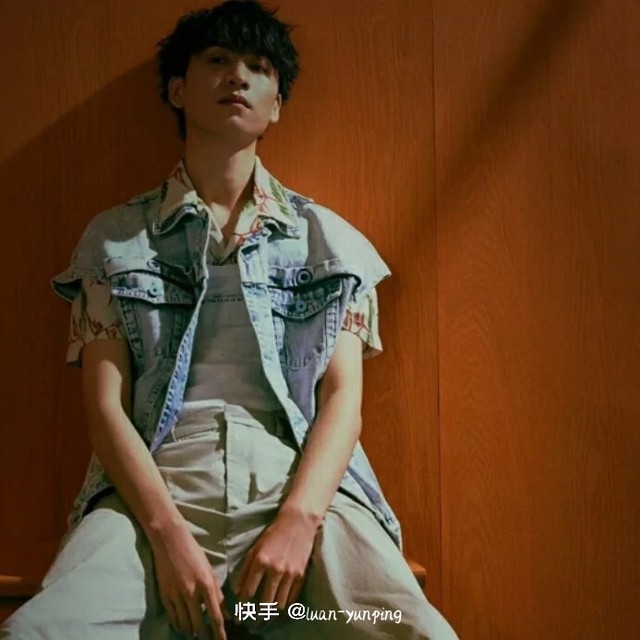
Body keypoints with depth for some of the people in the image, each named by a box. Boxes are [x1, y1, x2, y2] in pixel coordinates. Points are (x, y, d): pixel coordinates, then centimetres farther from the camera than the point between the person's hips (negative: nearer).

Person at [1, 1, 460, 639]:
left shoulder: (329, 240, 14)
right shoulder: (114, 239, 12)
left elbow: (342, 397, 6)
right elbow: (105, 405, 4)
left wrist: (299, 520, -12)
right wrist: (168, 534, -12)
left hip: (303, 482, 1)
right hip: (155, 486, 0)